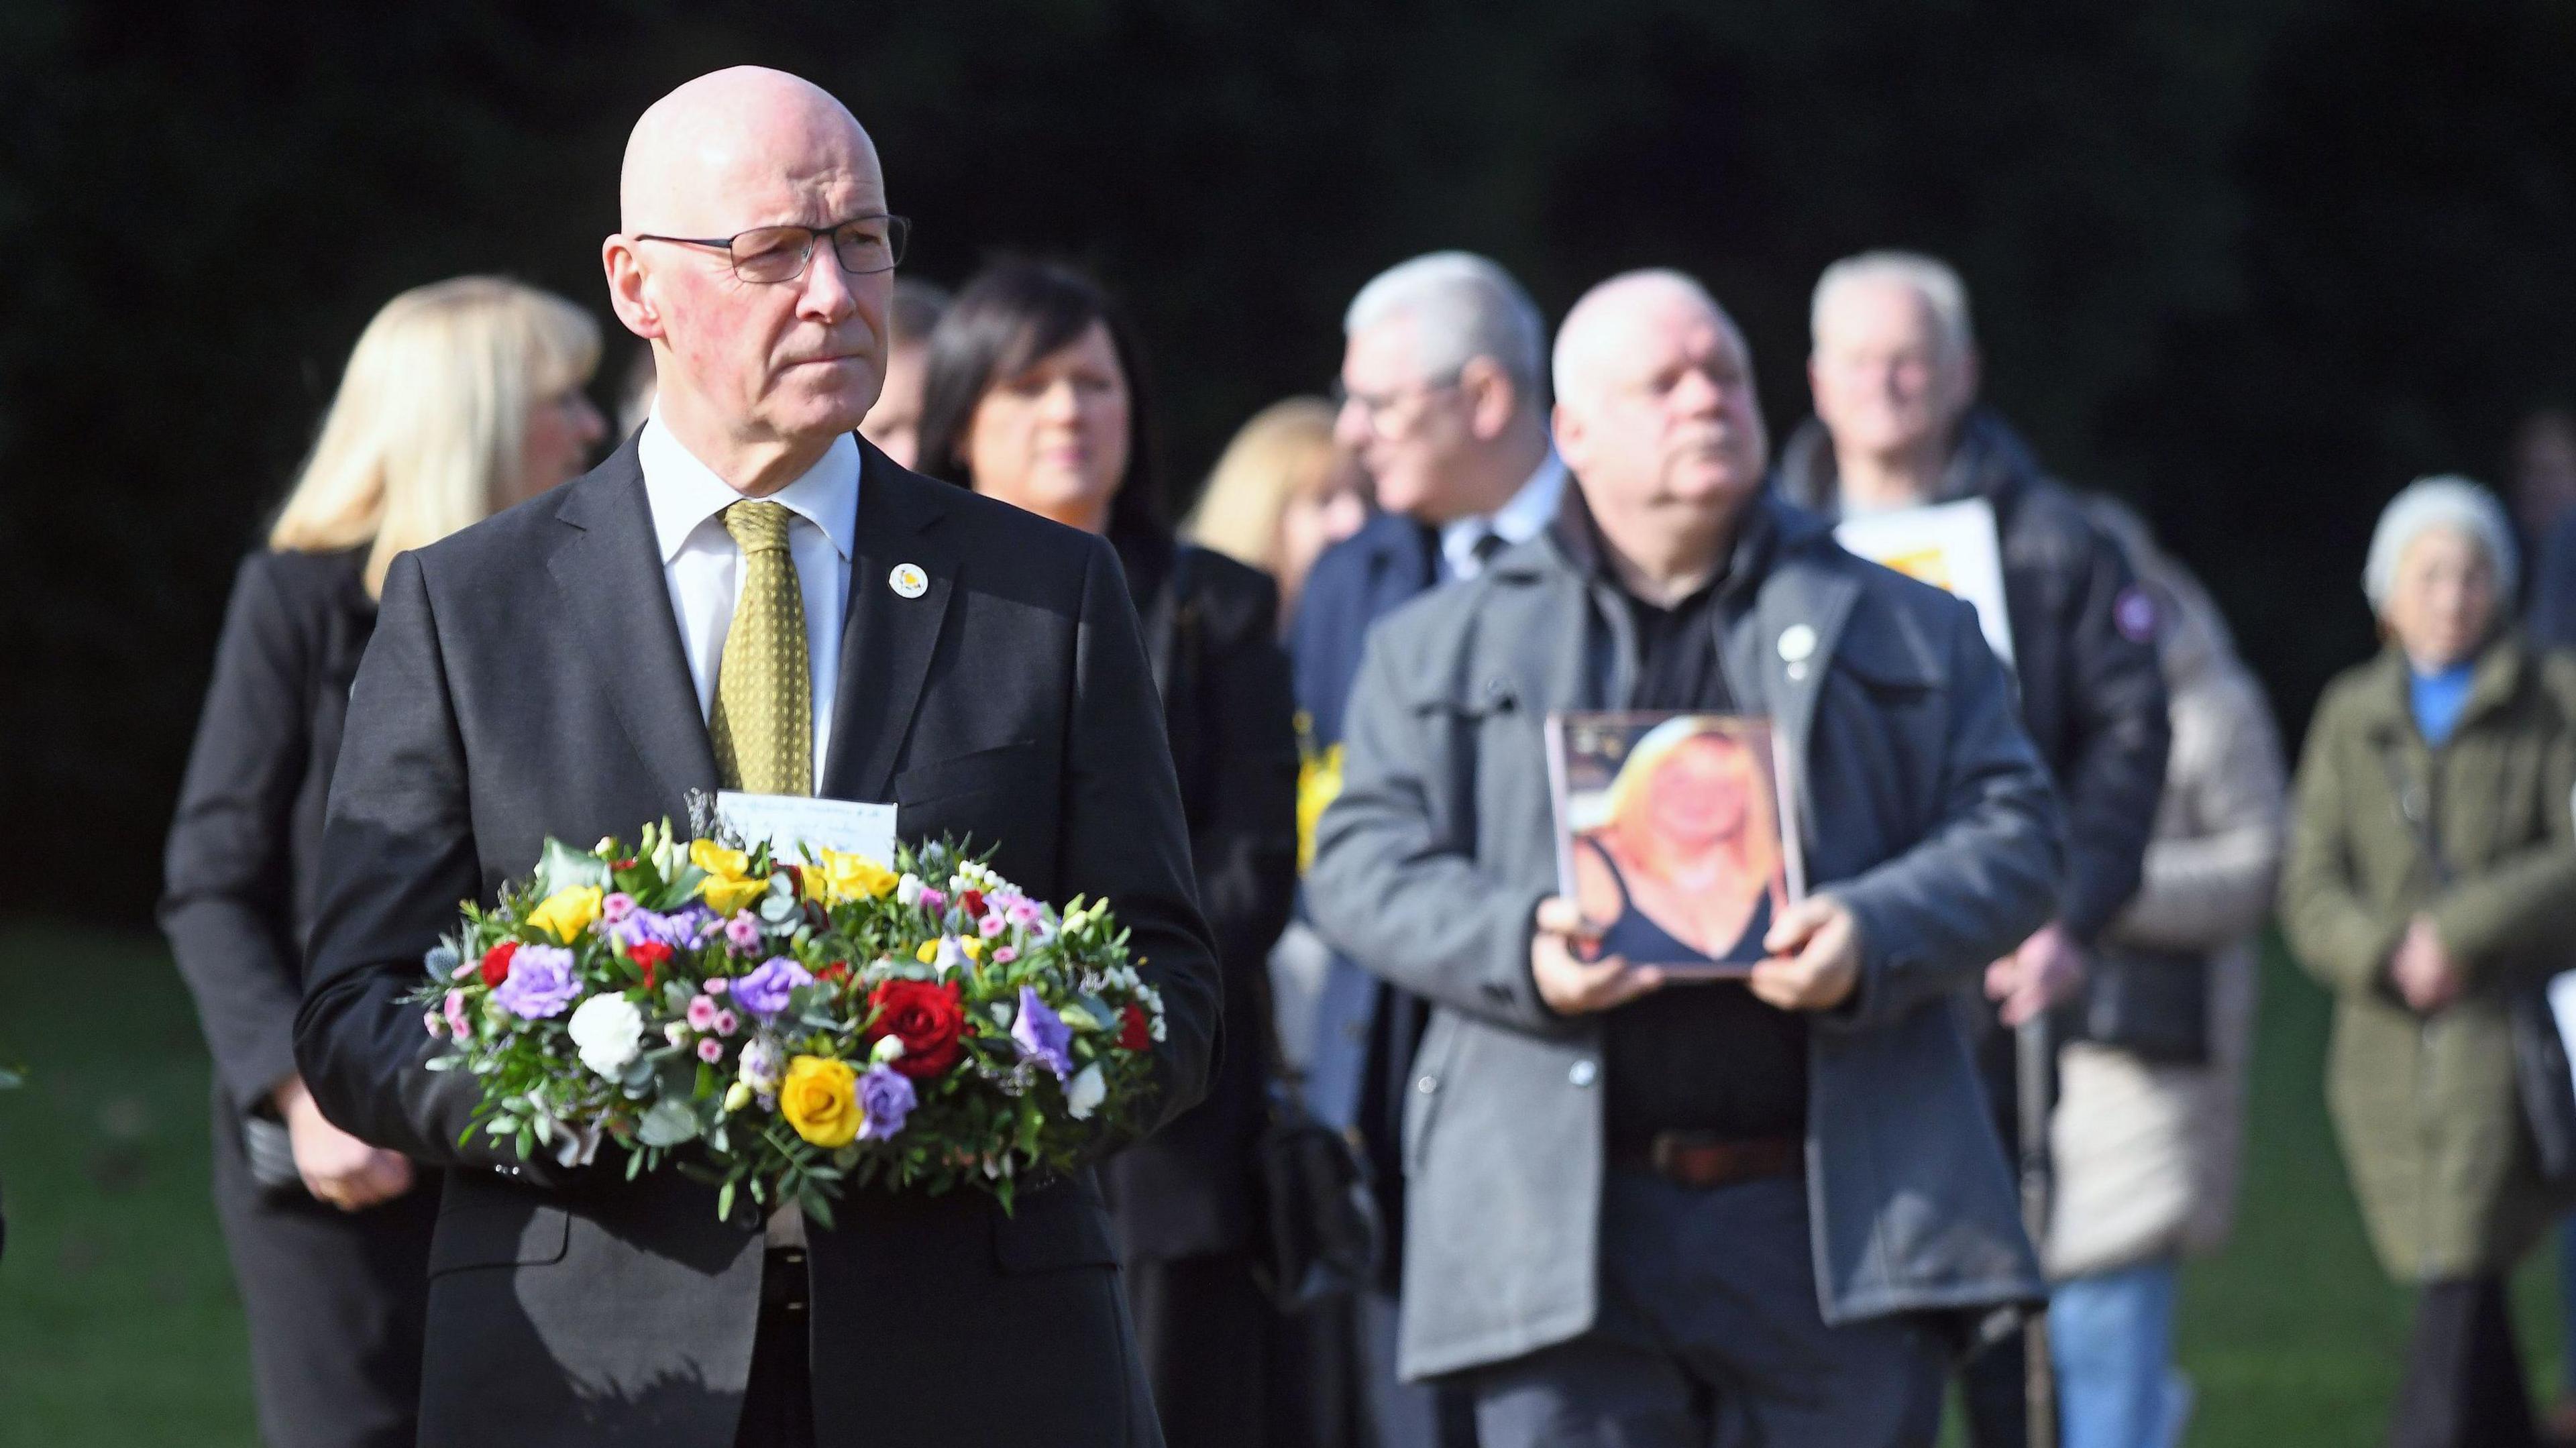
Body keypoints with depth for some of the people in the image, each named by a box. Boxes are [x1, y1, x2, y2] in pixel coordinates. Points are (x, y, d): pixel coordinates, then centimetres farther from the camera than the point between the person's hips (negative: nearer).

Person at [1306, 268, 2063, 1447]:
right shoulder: (1439, 649, 15)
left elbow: (2012, 838, 9)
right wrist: (1518, 950, -14)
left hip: (1843, 1216, 1)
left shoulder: (1907, 630, 16)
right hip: (1558, 1229, -1)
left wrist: (1872, 934, -12)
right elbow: (1362, 862, 7)